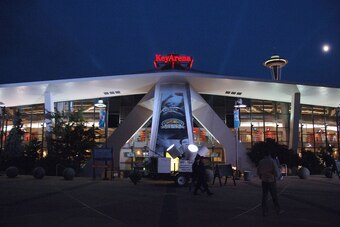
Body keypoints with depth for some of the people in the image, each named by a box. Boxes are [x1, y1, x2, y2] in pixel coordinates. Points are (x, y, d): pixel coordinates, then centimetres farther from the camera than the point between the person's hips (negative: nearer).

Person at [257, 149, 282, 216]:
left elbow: (258, 171, 5)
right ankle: (278, 210, 18)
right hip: (271, 181, -3)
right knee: (274, 196, 8)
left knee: (264, 196, 7)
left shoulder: (261, 162, 0)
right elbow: (276, 171, -13)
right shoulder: (272, 161, -11)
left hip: (264, 181, 3)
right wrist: (276, 176, 8)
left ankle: (264, 211, 7)